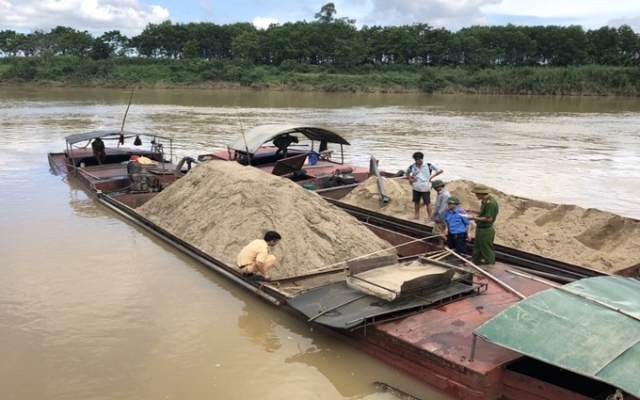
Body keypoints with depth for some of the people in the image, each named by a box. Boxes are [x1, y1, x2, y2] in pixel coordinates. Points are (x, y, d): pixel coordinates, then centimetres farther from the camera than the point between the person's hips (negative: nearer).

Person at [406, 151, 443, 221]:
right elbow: (407, 173, 17)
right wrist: (410, 179, 0)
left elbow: (440, 171, -7)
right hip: (416, 188, 4)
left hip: (425, 188, -4)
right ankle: (417, 214, 34)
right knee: (416, 202, 18)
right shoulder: (412, 166, -4)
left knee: (428, 203, 3)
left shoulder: (428, 165, -12)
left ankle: (429, 217, 14)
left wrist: (431, 177, -9)